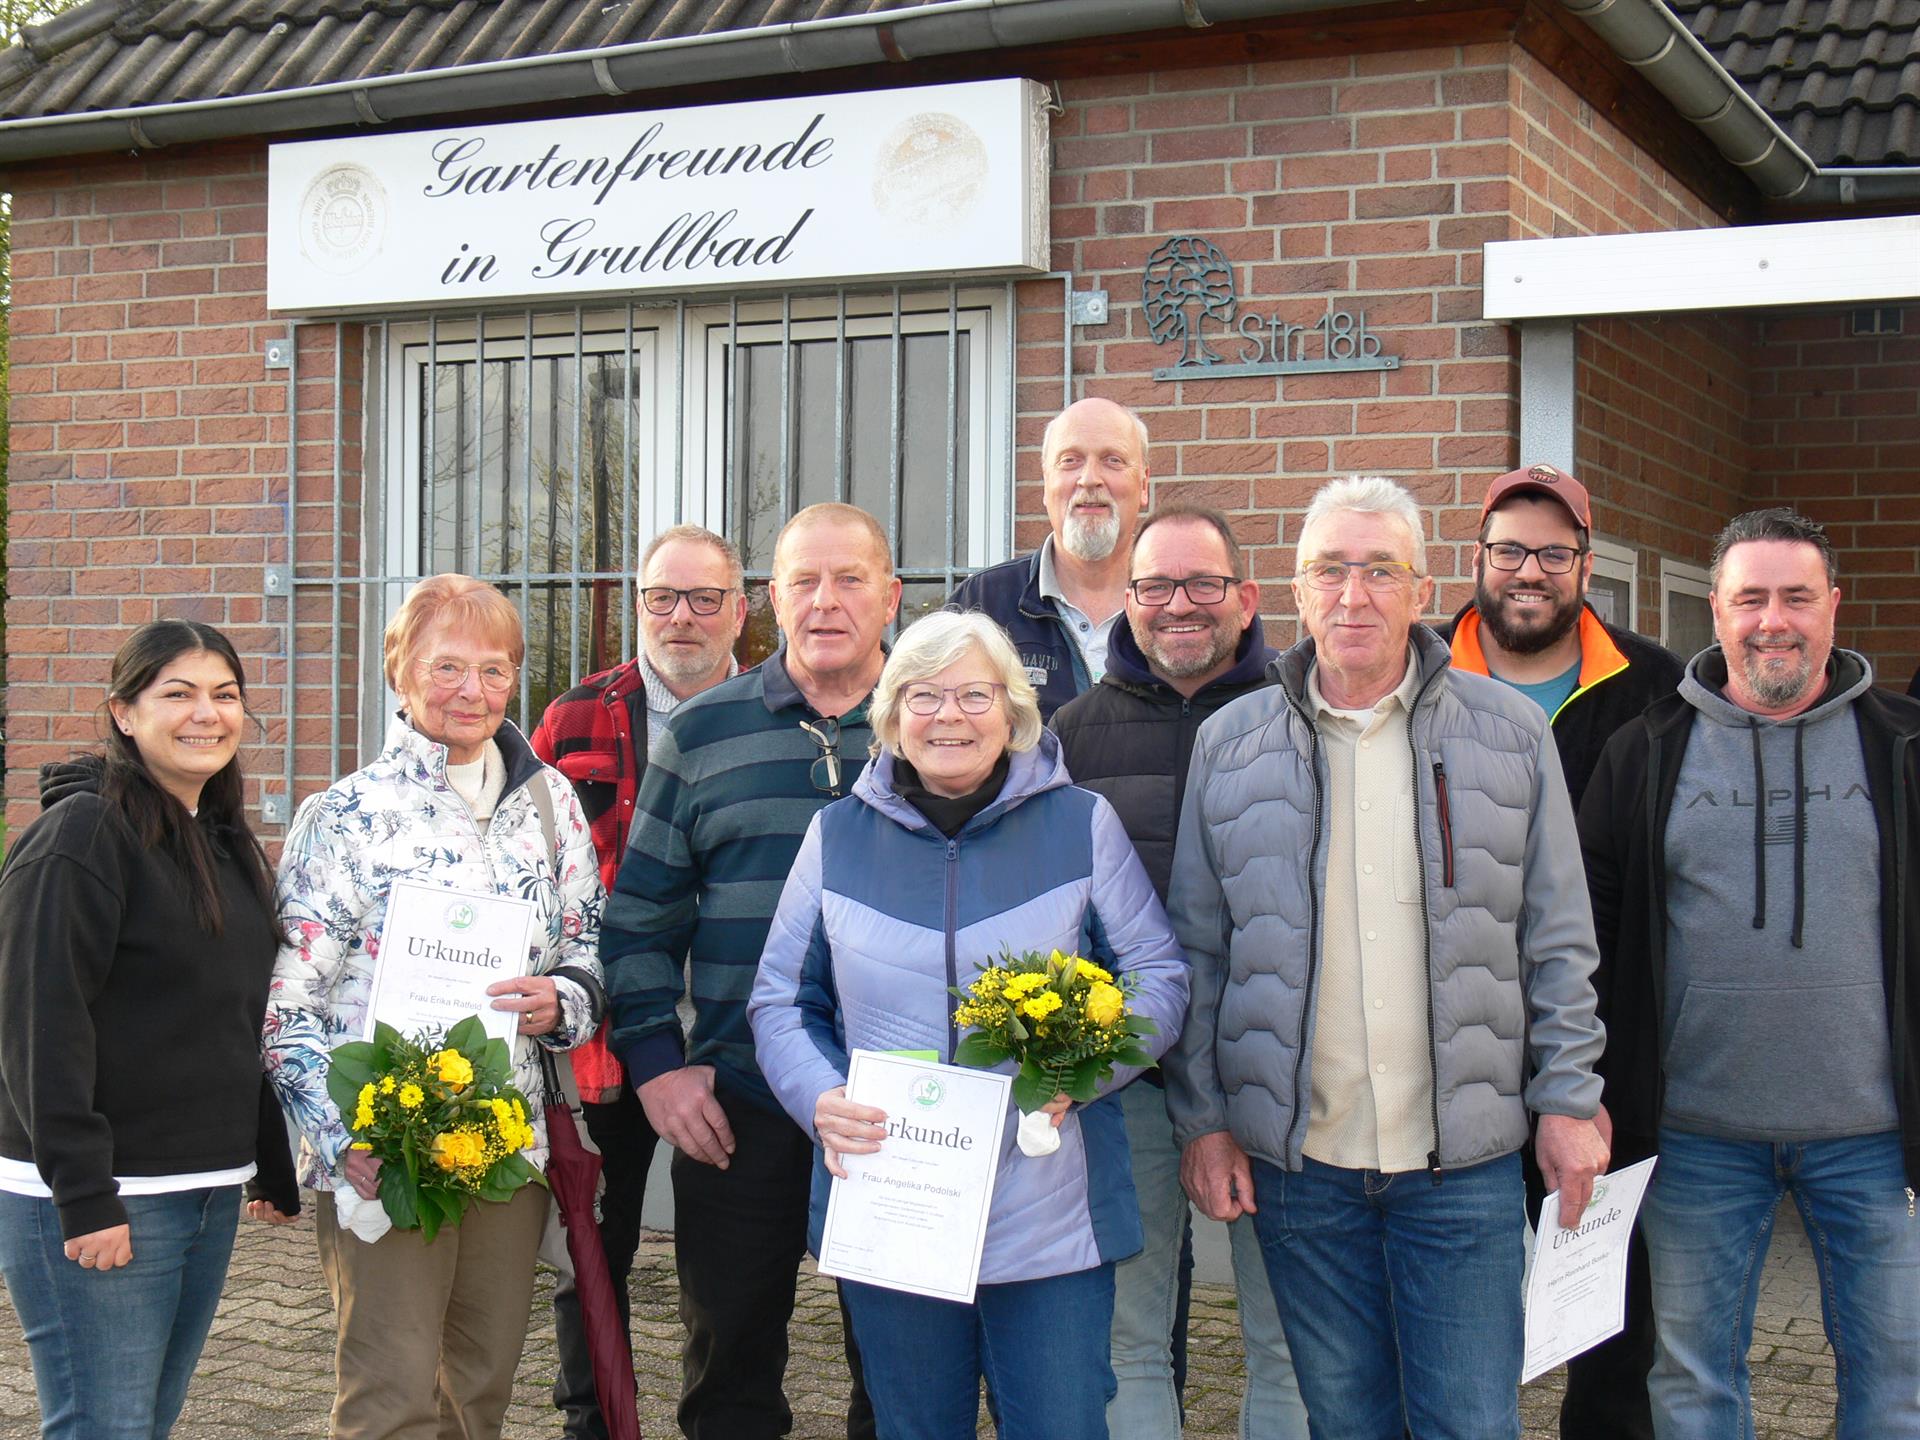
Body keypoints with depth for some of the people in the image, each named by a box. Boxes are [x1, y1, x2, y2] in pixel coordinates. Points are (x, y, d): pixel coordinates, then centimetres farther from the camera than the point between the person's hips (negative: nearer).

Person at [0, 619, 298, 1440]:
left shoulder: (228, 842, 14)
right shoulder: (83, 834, -12)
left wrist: (275, 1168, 16)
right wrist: (83, 1197, -21)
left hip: (209, 1191, 8)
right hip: (97, 1202, -8)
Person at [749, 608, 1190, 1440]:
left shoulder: (1082, 825, 3)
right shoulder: (838, 836, 7)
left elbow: (1159, 976, 4)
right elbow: (781, 1000, 11)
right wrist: (821, 1101, -9)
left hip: (1052, 1221, -1)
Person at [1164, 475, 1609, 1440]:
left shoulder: (1507, 732, 4)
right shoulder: (1230, 744, 5)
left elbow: (1557, 941, 6)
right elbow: (1198, 949, 7)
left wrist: (1568, 1101, 1)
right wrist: (1202, 1117, 3)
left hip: (1462, 1159, -1)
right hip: (1294, 1154, 1)